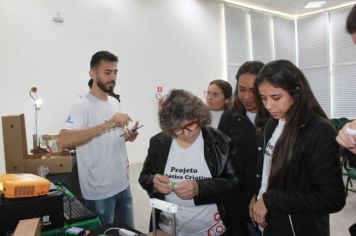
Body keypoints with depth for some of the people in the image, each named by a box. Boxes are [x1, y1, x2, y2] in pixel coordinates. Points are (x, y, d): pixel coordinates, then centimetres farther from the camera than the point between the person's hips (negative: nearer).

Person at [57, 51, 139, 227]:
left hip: (122, 185, 7)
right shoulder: (82, 106, -17)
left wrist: (129, 136, -5)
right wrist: (107, 124, -36)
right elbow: (63, 141, -33)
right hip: (99, 191, -7)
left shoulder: (115, 102, 7)